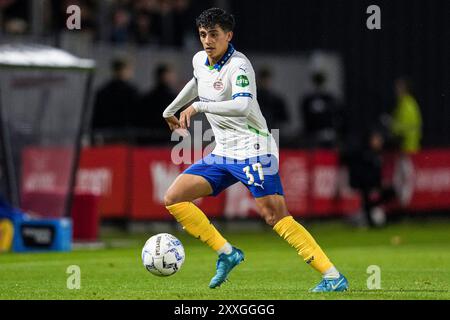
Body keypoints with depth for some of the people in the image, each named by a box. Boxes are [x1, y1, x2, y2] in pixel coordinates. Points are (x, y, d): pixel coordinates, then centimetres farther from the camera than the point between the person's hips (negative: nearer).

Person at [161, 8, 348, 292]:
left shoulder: (238, 66, -18)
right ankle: (227, 253, 7)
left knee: (276, 217, -19)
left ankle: (333, 277, -17)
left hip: (253, 151, -8)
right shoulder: (200, 60, 8)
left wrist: (199, 106, -32)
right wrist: (171, 110, 41)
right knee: (173, 199, 0)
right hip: (222, 153, 8)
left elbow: (243, 106, -35)